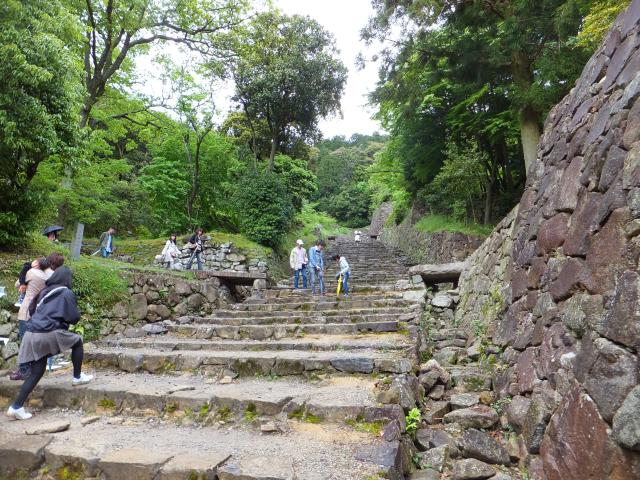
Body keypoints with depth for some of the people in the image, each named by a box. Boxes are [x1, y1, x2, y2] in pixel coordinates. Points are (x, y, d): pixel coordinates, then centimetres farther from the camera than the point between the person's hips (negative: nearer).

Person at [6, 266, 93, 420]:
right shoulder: (66, 293, -1)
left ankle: (16, 407, 7)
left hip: (32, 334, 7)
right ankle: (77, 377, 20)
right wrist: (73, 318, 19)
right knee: (78, 341, 16)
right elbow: (74, 318, -3)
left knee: (36, 372, 13)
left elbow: (32, 310, 27)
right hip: (49, 334, -7)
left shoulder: (44, 292, 18)